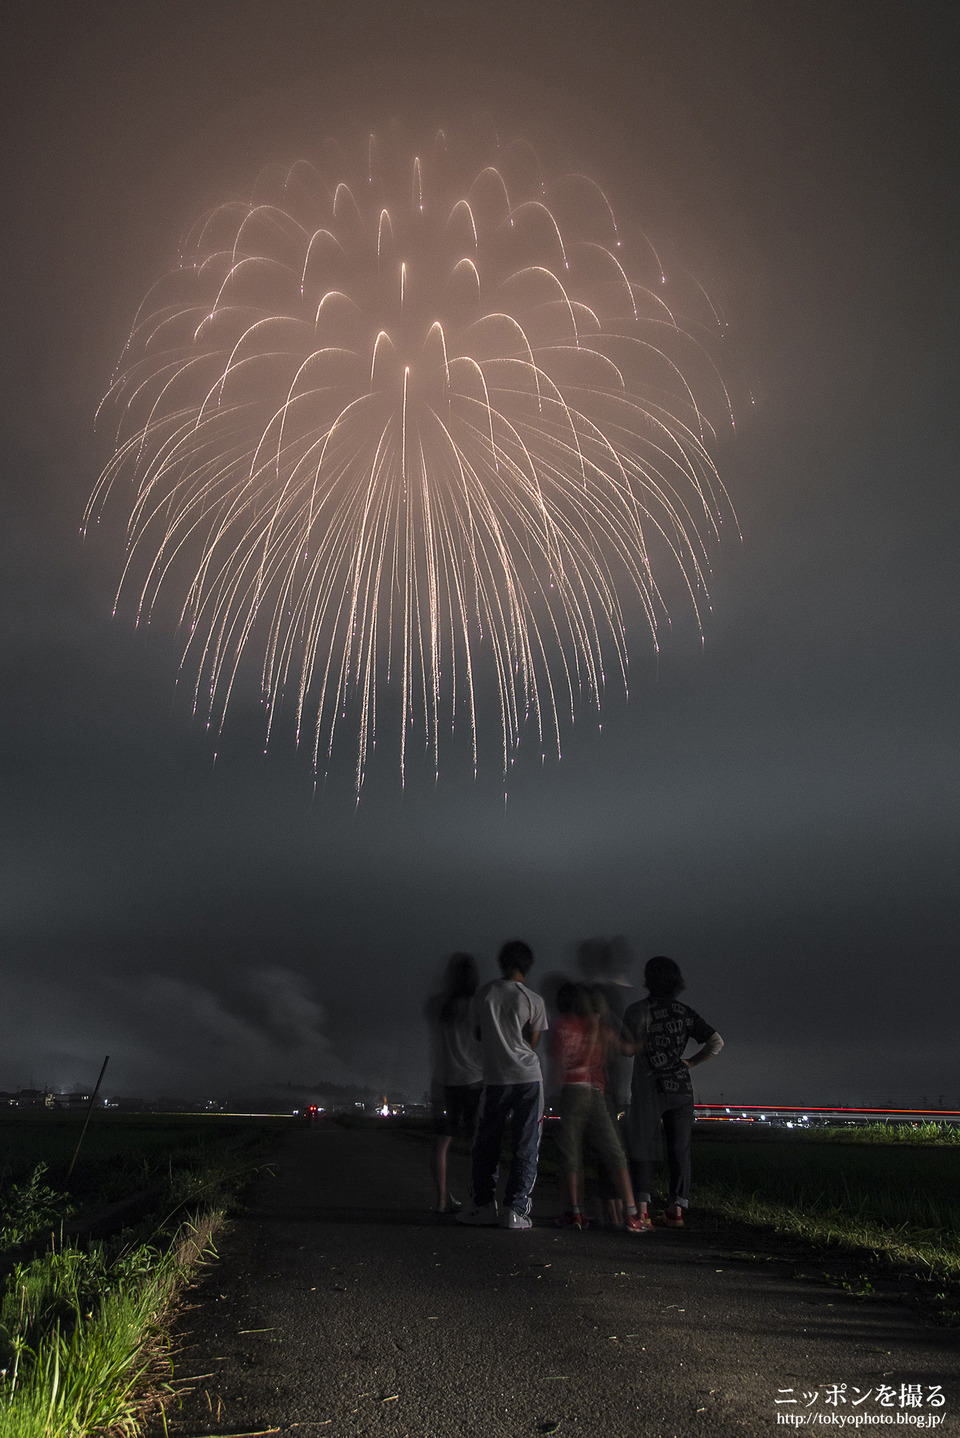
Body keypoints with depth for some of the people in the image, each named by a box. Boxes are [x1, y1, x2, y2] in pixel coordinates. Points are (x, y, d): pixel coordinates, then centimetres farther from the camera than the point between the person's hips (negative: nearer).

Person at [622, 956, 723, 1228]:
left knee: (643, 1148, 4)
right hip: (681, 1089, 4)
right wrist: (691, 1062, 12)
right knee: (679, 1150, 8)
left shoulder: (638, 1010, -7)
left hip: (649, 1087, -4)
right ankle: (676, 1209, 8)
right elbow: (716, 1041, 6)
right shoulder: (685, 1012, 6)